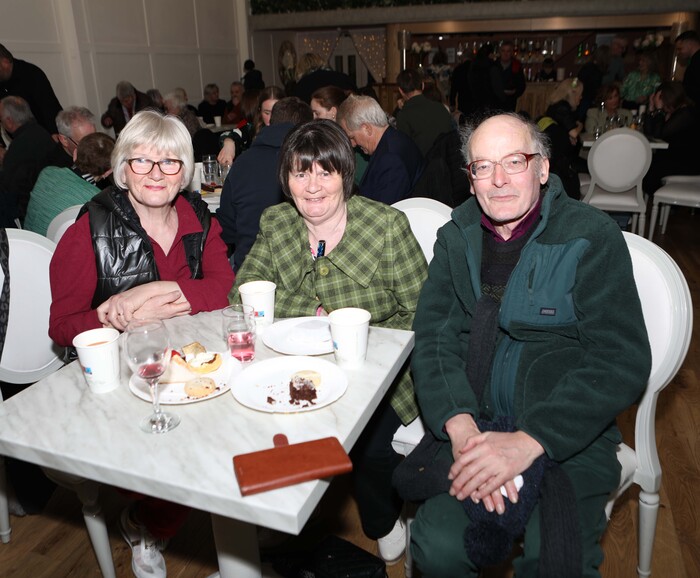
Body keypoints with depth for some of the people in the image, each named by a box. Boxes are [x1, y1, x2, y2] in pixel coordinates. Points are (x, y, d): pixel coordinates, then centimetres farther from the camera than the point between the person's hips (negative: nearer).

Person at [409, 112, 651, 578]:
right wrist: (460, 425, -19)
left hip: (570, 437, -1)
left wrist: (529, 441, -21)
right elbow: (434, 337, -2)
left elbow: (623, 361, -11)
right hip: (476, 425, 2)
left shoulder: (593, 238, -4)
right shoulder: (457, 237, 7)